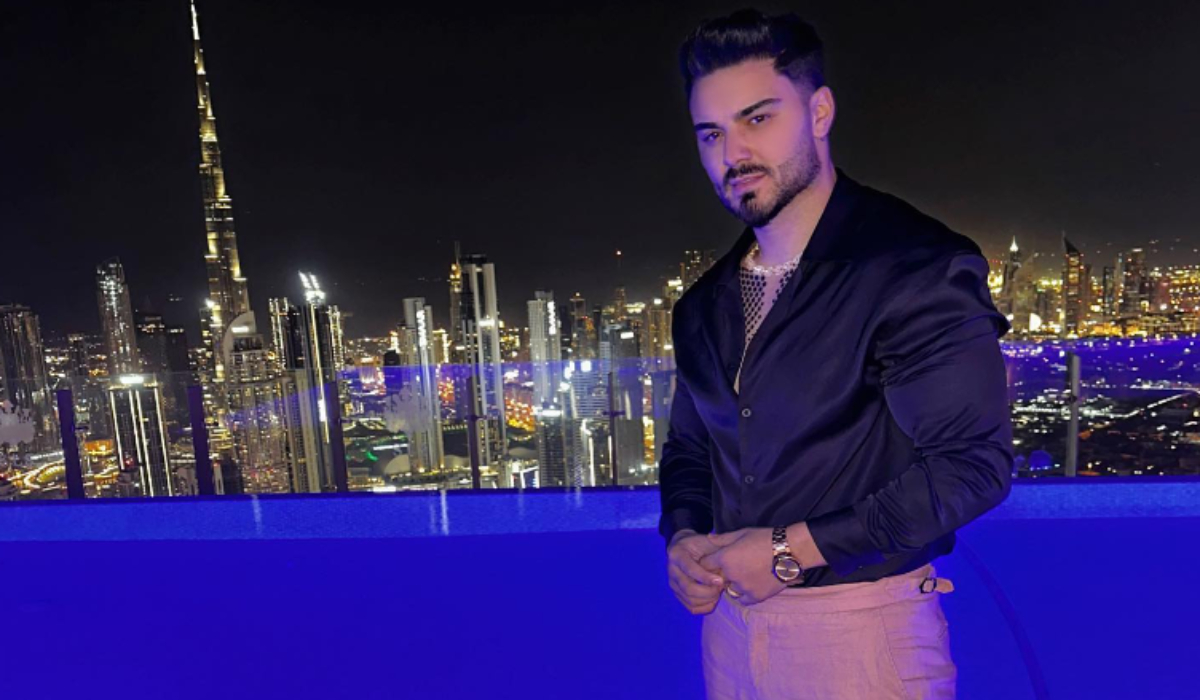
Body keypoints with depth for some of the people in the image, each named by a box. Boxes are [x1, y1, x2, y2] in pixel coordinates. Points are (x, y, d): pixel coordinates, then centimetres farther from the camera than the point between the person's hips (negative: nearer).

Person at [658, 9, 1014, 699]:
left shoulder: (918, 267, -14)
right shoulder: (704, 305, 5)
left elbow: (974, 461, -18)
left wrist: (790, 550, -19)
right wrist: (683, 537, -6)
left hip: (864, 625, -6)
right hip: (730, 613, 6)